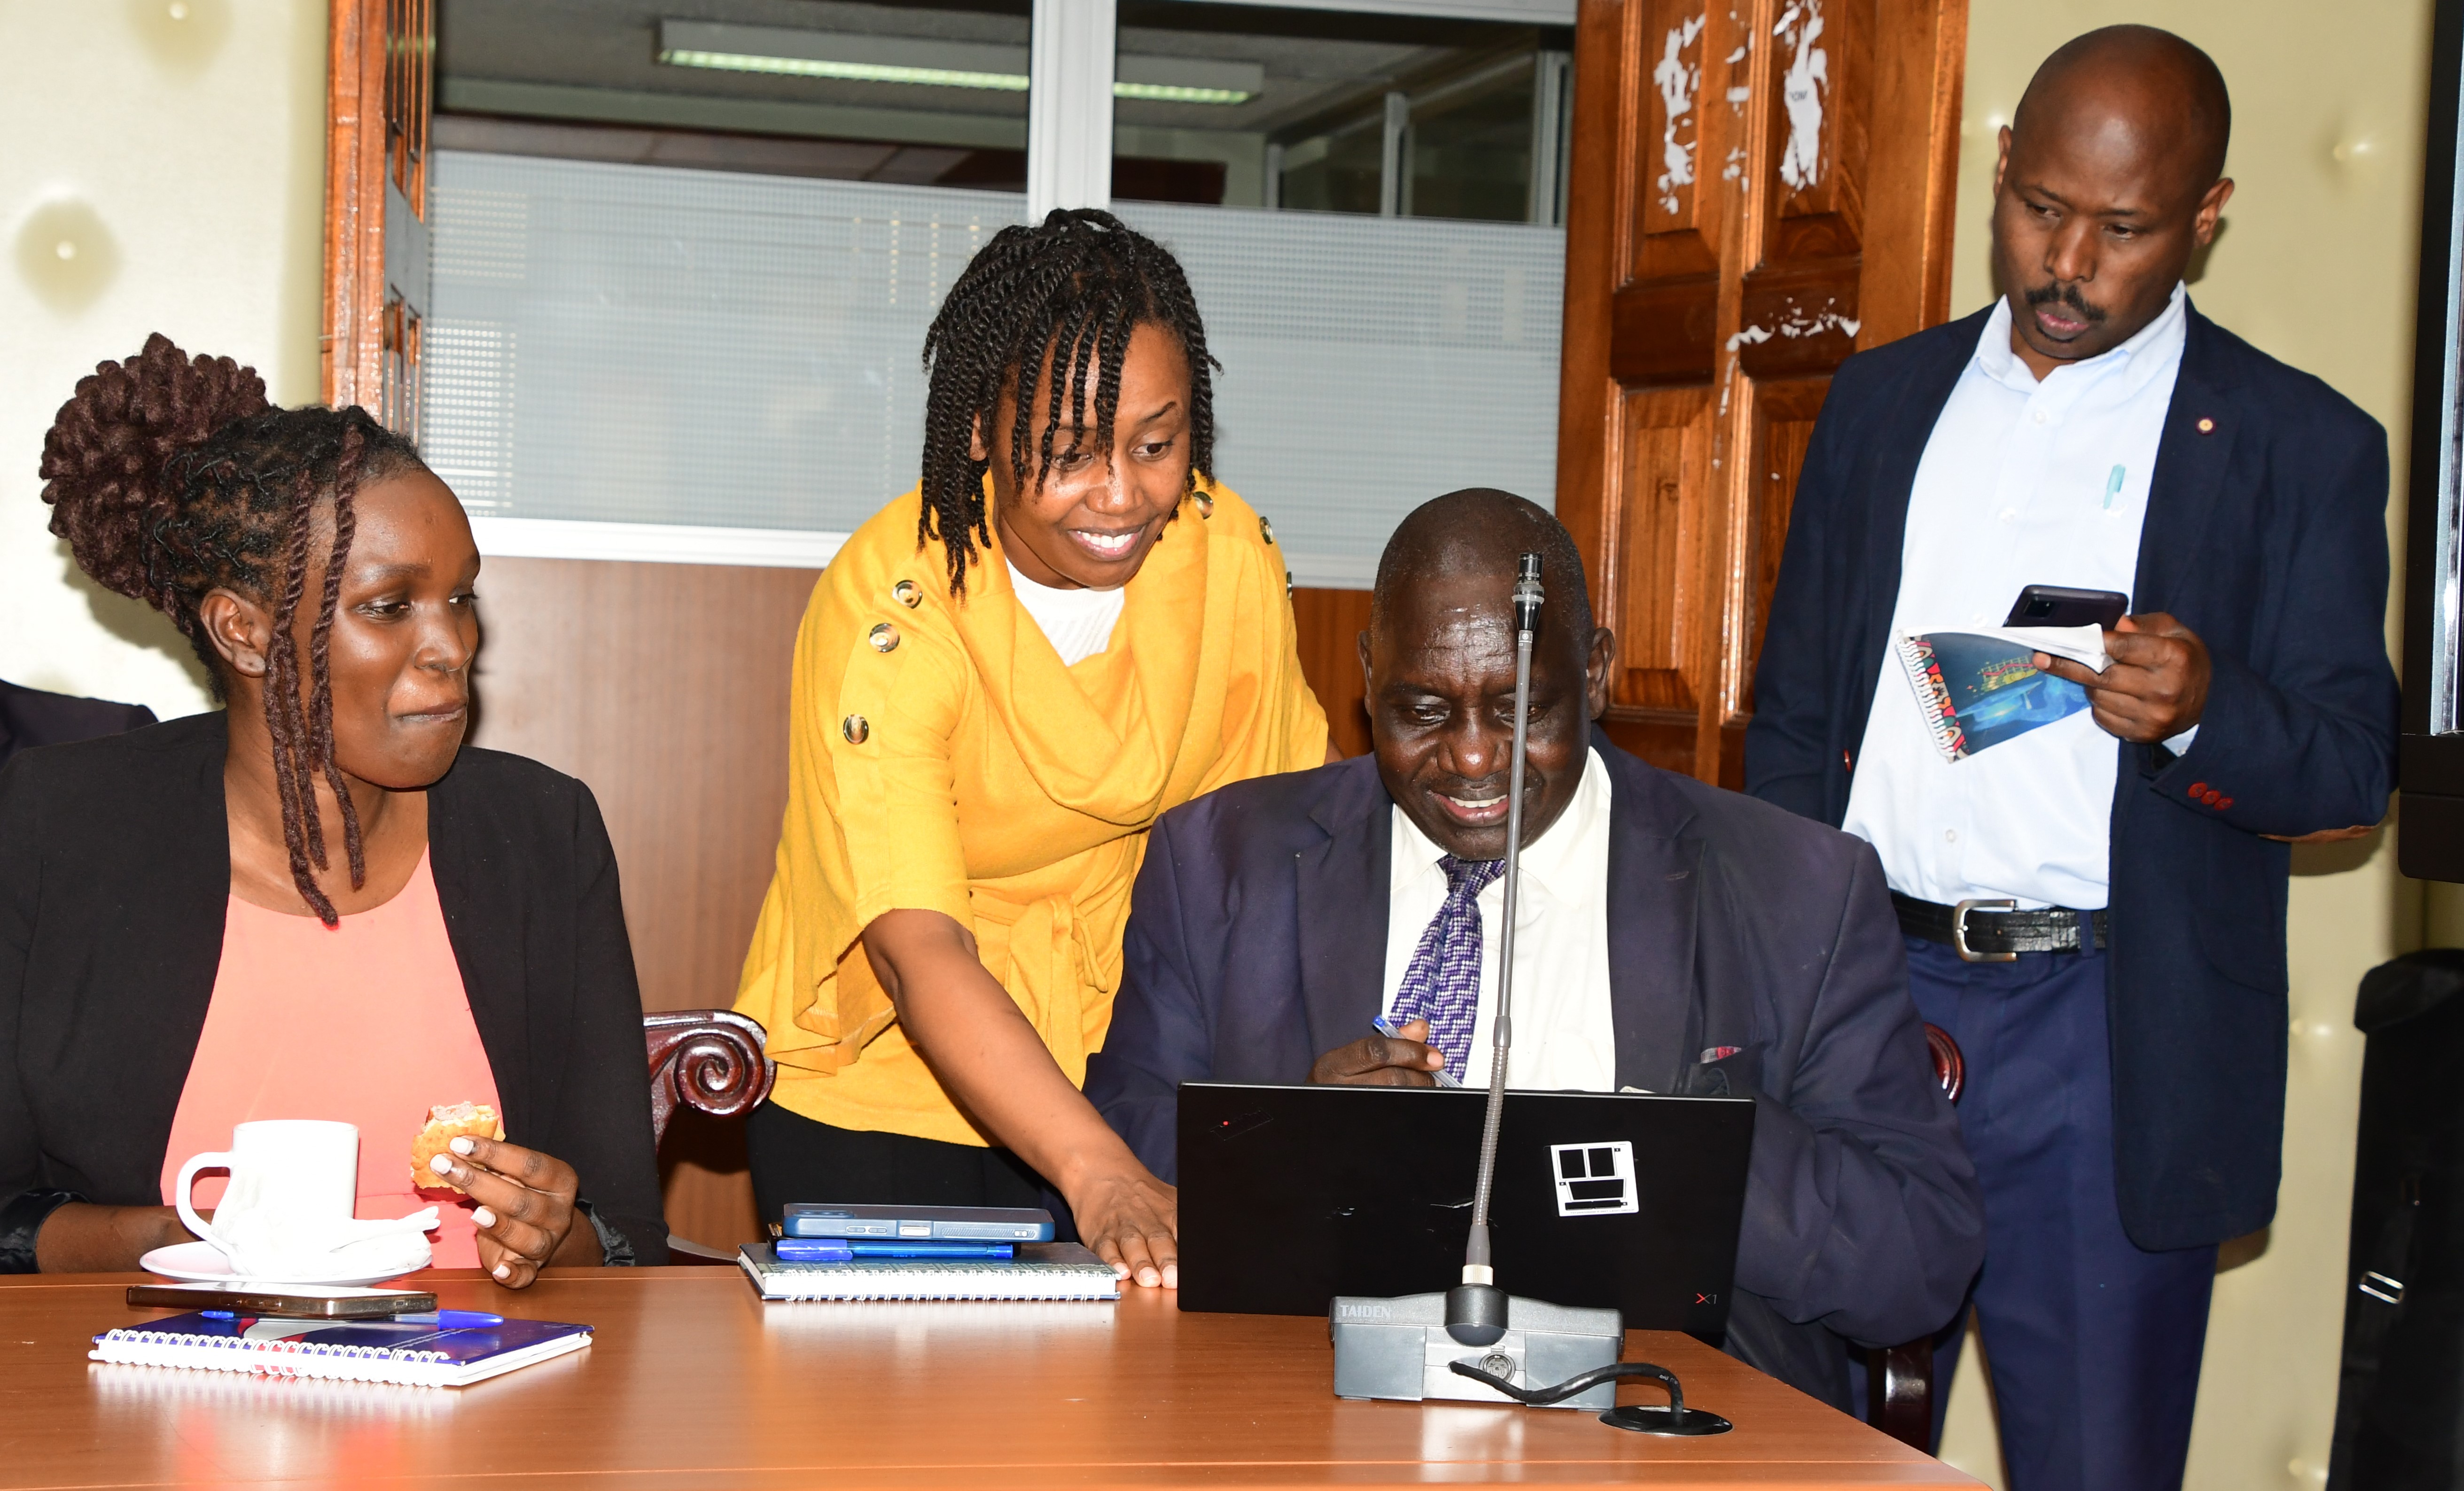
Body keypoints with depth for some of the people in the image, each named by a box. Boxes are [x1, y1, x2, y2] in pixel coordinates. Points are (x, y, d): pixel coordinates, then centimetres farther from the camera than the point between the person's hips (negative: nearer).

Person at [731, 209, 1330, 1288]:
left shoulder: (1230, 555, -10)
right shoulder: (887, 609, -24)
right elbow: (917, 950, -33)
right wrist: (1101, 1178, -45)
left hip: (1105, 1077, 3)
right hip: (880, 1073, -3)